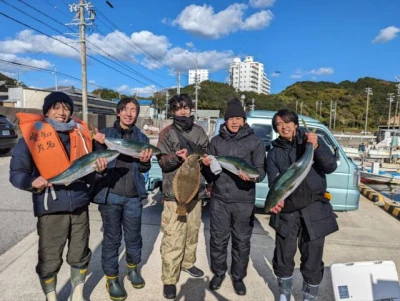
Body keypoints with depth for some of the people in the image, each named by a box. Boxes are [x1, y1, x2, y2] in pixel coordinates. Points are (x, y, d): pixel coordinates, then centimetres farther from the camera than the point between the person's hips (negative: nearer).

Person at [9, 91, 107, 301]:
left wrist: (97, 169, -5)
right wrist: (32, 182, -23)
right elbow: (16, 173, -3)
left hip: (79, 206, 4)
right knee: (49, 260, 10)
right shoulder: (33, 135, -5)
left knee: (80, 255, 16)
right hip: (50, 208, -3)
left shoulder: (80, 133, 7)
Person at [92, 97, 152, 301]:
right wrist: (100, 145, -21)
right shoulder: (105, 133, 0)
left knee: (134, 236, 15)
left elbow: (144, 169, 7)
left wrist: (145, 161, -16)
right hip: (110, 194, -2)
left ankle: (133, 267, 39)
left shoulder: (142, 138, 7)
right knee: (112, 237, 8)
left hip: (133, 196, 2)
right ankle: (111, 277, 27)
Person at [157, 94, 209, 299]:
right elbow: (162, 162, -9)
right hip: (174, 192, -4)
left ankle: (187, 263, 39)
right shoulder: (167, 133, -4)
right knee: (173, 239, -5)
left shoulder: (199, 131, 8)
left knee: (193, 232, 18)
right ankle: (169, 280, 9)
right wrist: (177, 157, -27)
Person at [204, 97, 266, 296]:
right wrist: (206, 165, -11)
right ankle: (218, 273, 33)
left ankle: (238, 277, 32)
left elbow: (261, 170, -4)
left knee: (242, 241, 10)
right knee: (218, 239, 11)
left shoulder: (254, 142, -1)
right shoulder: (216, 141, 7)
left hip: (244, 201, -1)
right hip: (219, 199, 2)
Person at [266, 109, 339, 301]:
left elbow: (330, 167, -7)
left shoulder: (312, 141, 3)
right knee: (283, 258, 13)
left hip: (314, 211, -1)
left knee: (312, 260, 8)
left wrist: (316, 147, -23)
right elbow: (274, 180, -9)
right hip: (286, 212, 2)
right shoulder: (274, 153, 6)